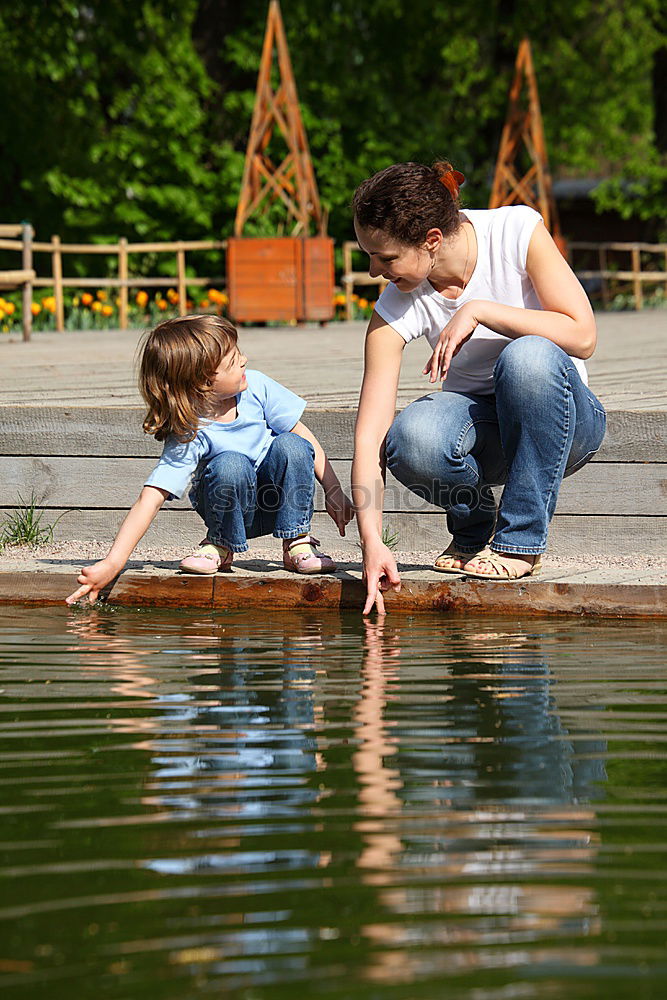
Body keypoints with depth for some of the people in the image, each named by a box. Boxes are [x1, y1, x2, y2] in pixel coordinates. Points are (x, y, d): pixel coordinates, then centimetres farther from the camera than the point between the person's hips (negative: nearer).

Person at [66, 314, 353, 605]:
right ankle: (220, 546, -9)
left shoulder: (256, 387, -15)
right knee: (230, 464, -35)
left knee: (290, 445, -27)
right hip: (234, 514, -4)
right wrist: (111, 564, -44)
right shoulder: (188, 437, -27)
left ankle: (297, 543, -11)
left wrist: (334, 491, -4)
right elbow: (150, 499, -34)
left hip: (278, 501, 4)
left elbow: (304, 438, -2)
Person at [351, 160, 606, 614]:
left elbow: (582, 336, -24)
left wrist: (478, 311, -29)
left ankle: (520, 542, -21)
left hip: (560, 421, -1)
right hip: (476, 420, 2)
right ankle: (474, 526, 1)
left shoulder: (517, 231, -19)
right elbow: (369, 433, -19)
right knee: (412, 439, -33)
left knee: (527, 356, -36)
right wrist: (372, 542, -30)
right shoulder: (396, 309, -14)